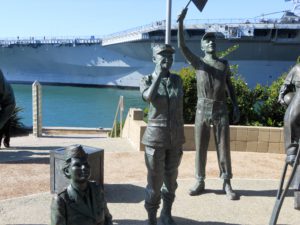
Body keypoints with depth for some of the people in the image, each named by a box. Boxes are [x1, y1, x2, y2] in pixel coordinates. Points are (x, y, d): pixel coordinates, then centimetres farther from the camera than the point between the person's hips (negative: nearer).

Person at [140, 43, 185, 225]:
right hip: (156, 138, -4)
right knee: (155, 182, 3)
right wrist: (159, 73, -19)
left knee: (171, 179, 15)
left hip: (175, 137, 4)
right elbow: (149, 97, -29)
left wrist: (181, 140, 9)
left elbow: (179, 111, 8)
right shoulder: (147, 80, -5)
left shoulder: (177, 80, 5)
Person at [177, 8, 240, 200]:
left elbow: (229, 86, 16)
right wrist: (181, 22, -19)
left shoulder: (224, 64, 13)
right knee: (200, 147, 3)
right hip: (202, 109, -1)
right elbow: (182, 46, -8)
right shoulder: (198, 62, 5)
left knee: (224, 146, 0)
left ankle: (227, 184, 7)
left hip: (221, 109, 1)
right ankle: (200, 182, 13)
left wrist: (236, 106, 6)